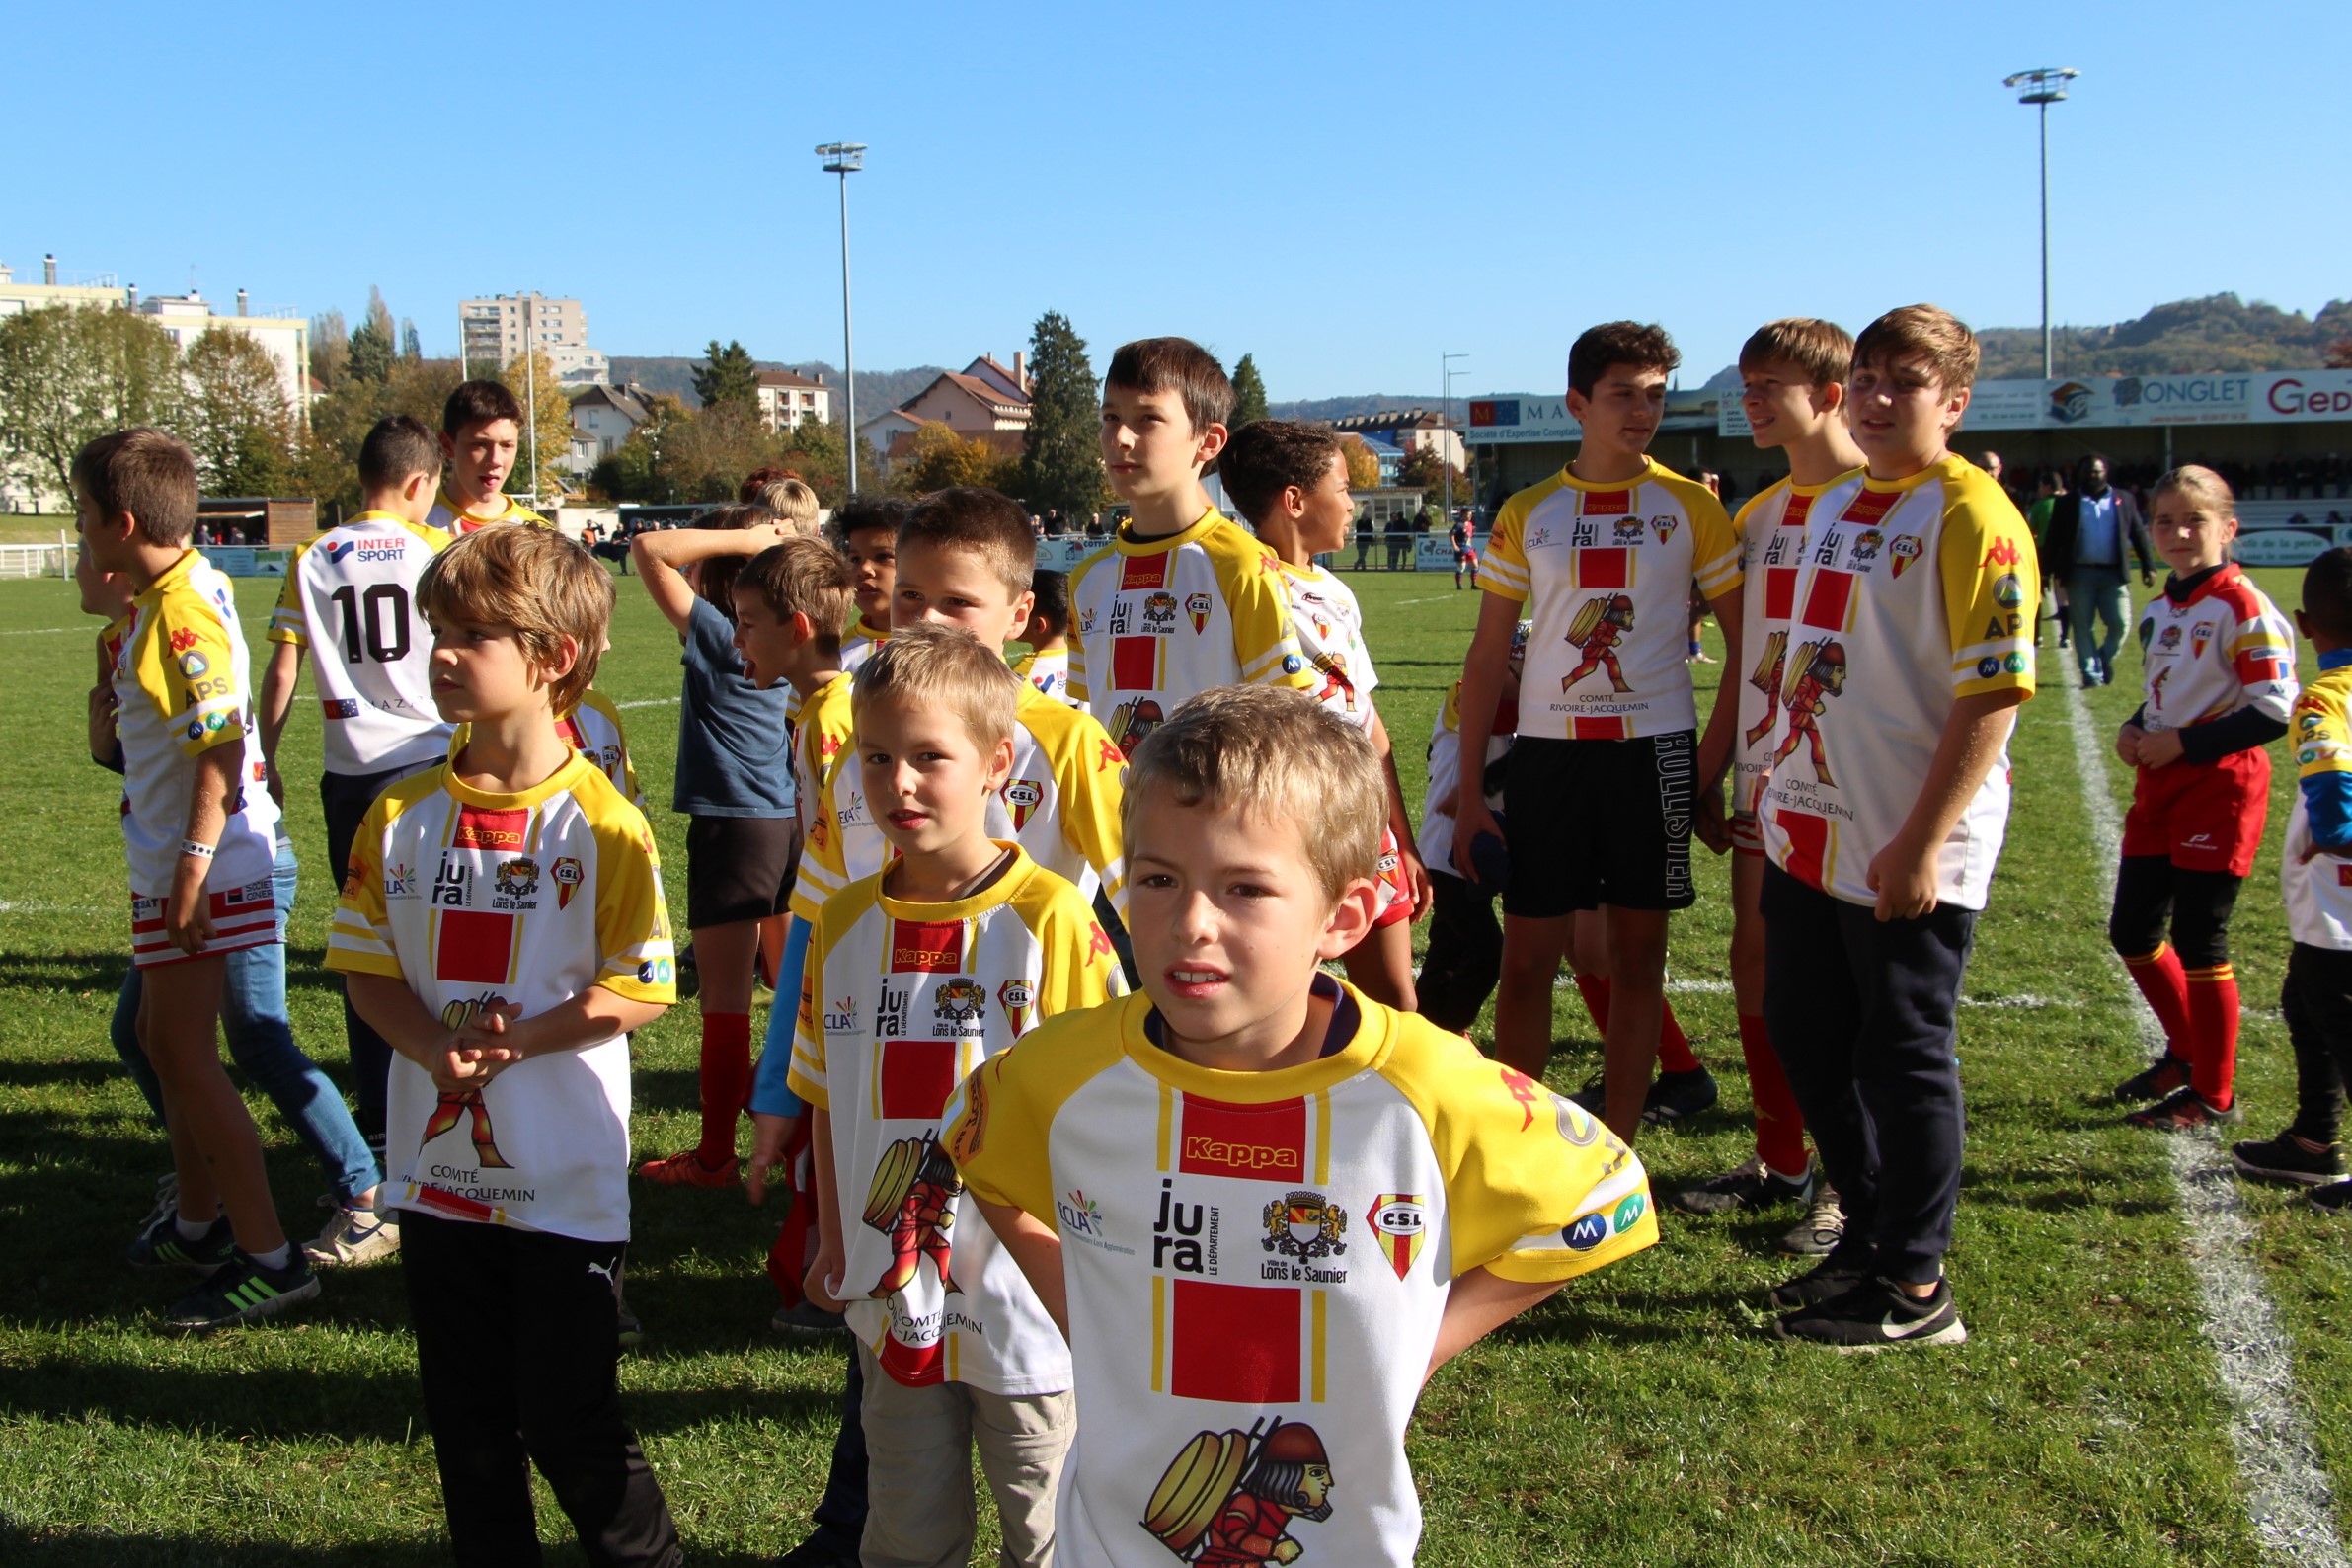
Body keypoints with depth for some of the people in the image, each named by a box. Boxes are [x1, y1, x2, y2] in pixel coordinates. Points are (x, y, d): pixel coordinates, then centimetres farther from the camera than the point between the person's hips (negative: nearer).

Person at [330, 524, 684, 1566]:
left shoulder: (602, 823, -12)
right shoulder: (402, 814, 1)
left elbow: (641, 989, -10)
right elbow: (365, 966, 4)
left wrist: (520, 1038, -21)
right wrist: (434, 1047, -14)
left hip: (565, 1178, -4)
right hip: (439, 1167, 5)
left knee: (570, 1421, 4)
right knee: (466, 1419, 17)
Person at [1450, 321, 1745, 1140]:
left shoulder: (1689, 506, 1)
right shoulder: (1527, 513, 4)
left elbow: (1745, 642, 4)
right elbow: (1487, 657, 6)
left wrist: (1713, 754, -5)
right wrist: (1470, 792, 1)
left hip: (1654, 748, -1)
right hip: (1548, 748, 1)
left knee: (1636, 956, 6)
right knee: (1524, 961, 1)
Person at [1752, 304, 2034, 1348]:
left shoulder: (1972, 517, -13)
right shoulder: (1834, 506, 13)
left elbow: (1995, 692, -18)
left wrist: (1924, 842, -21)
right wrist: (1780, 776, 20)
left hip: (1907, 852, -8)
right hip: (1809, 832, 8)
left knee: (1904, 1055, 2)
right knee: (1805, 1037, 15)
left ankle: (1915, 1290, 17)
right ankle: (1869, 1235, 33)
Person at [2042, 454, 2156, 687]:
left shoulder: (2124, 500, 9)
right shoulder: (2067, 503, 5)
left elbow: (2138, 533, 9)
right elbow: (2054, 539, 4)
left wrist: (2148, 566, 3)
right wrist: (2047, 571, -2)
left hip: (2113, 573, 1)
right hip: (2079, 573, -1)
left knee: (2120, 623, -3)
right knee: (2083, 627, 2)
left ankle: (2105, 658, 23)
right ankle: (2091, 673, 9)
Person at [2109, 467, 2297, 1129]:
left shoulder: (2244, 608, -14)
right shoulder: (2158, 609, 11)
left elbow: (2275, 709, -18)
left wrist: (2184, 742, -19)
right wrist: (2134, 729, 3)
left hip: (2220, 786, -8)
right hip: (2158, 786, 8)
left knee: (2199, 942, -3)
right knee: (2132, 931, 12)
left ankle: (2213, 1094, 12)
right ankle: (2188, 1053, 34)